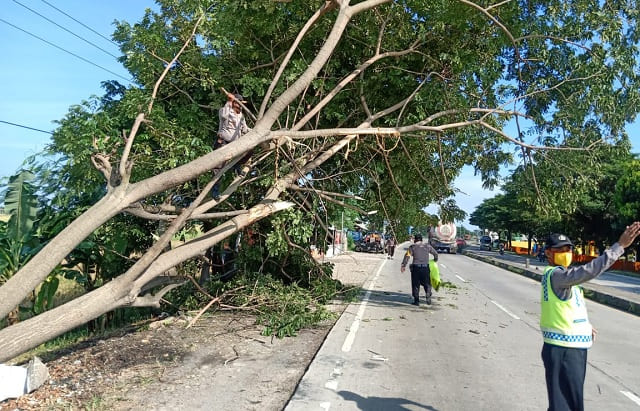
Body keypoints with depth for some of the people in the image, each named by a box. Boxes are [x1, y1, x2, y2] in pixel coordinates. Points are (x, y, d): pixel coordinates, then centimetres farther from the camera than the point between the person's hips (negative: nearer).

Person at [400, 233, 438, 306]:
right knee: (427, 283, 15)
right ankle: (428, 297, 1)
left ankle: (416, 301, 7)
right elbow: (435, 254, 18)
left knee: (415, 284, 6)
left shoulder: (412, 247, 1)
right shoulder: (427, 246, 9)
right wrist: (435, 260, 37)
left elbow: (407, 256, -10)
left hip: (416, 267, -2)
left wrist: (403, 265, -10)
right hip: (425, 267, 2)